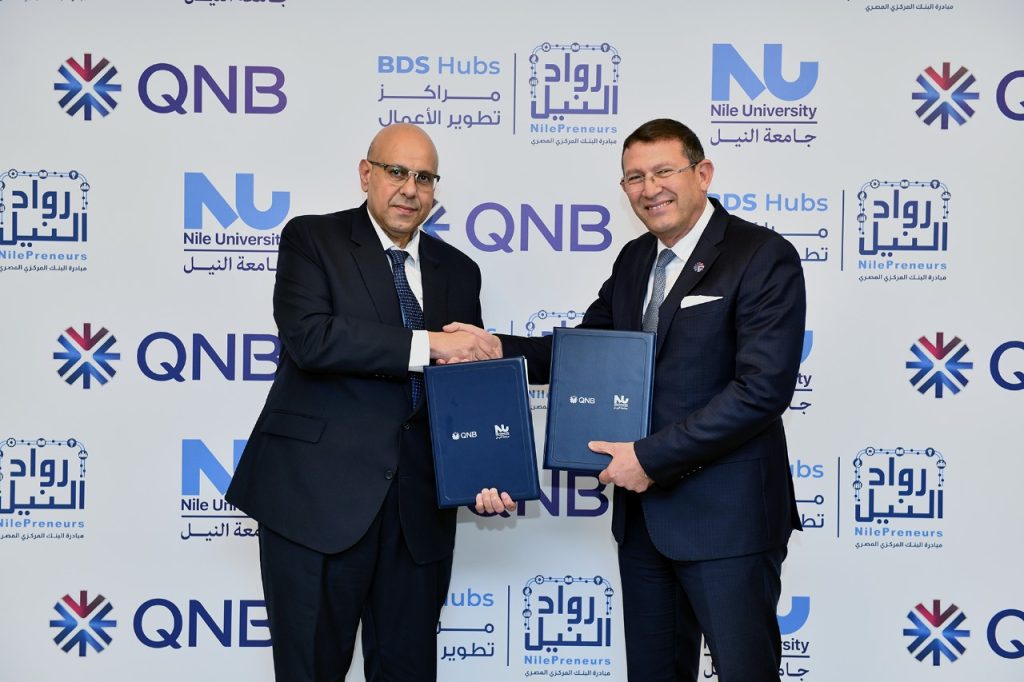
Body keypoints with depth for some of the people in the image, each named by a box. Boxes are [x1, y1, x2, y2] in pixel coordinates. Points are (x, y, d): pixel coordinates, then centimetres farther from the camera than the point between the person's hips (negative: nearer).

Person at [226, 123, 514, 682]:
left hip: (419, 507, 4)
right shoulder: (312, 239, 1)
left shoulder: (458, 272, 14)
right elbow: (308, 337, -17)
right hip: (319, 495, -4)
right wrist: (427, 344, -19)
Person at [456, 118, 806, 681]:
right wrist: (500, 349, 1)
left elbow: (763, 388, -20)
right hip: (644, 508, 7)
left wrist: (651, 456, -20)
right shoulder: (634, 260, 13)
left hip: (727, 516, -7)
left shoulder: (764, 258, -12)